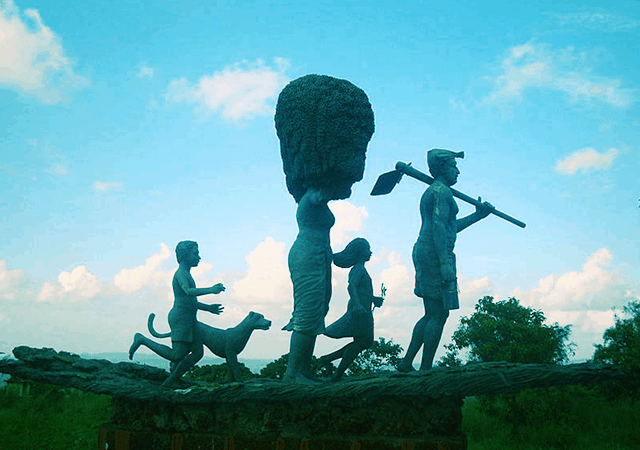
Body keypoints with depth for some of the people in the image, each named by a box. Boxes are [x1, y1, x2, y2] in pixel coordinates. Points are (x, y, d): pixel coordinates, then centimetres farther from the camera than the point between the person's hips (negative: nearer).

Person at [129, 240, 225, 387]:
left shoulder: (186, 274, 23)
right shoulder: (180, 273, -9)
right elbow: (188, 292, -28)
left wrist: (208, 308, 28)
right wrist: (210, 290, -37)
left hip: (189, 319, 10)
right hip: (180, 316, -10)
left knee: (198, 352, 1)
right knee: (177, 356, -16)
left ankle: (171, 381, 5)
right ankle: (142, 340, -2)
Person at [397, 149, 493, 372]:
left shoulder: (430, 192, 24)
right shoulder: (442, 191, -8)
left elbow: (450, 228, 29)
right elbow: (439, 227, -20)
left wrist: (477, 215, 31)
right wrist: (444, 263, -25)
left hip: (423, 252, 10)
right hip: (434, 255, -10)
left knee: (431, 314, 13)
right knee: (439, 314, -7)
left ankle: (406, 363, 13)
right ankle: (425, 370, -5)